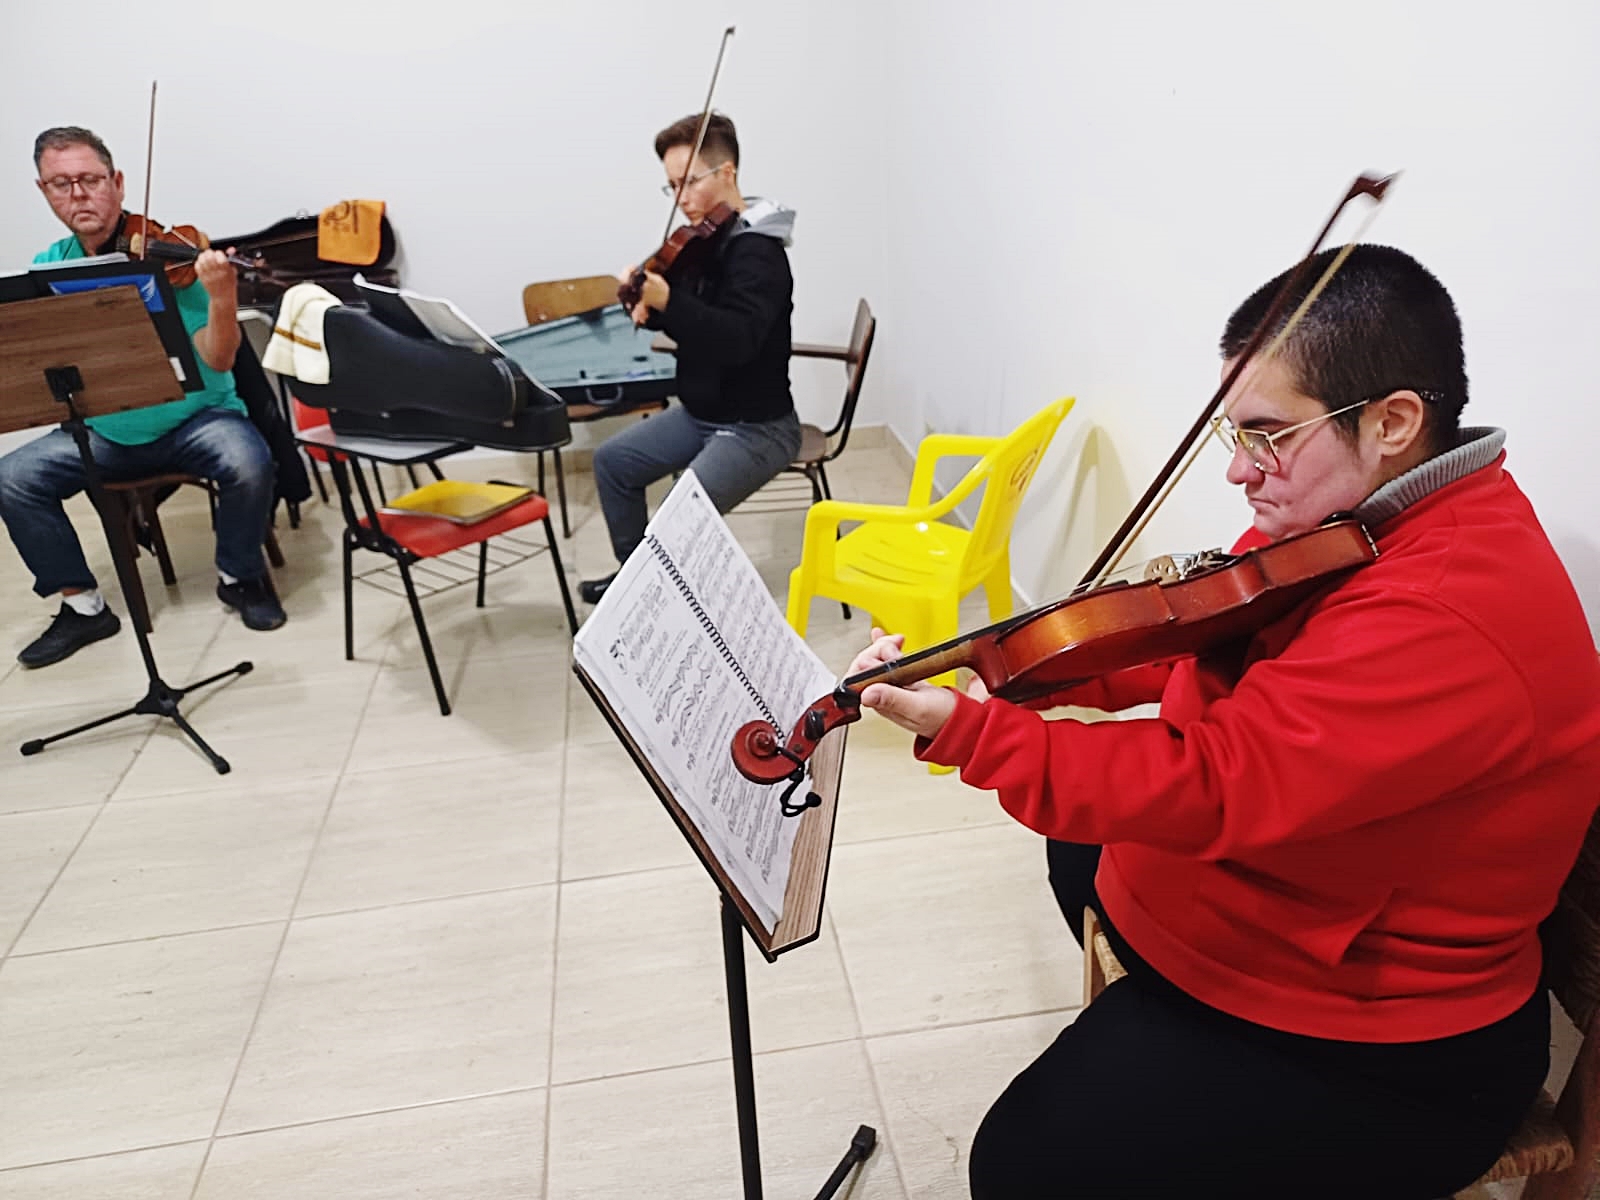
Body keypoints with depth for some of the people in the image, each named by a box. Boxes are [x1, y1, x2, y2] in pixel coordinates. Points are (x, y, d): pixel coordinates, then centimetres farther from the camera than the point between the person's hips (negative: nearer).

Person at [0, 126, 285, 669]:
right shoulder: (47, 270, 3)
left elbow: (216, 361, -19)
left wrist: (222, 300, -37)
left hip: (195, 417, -4)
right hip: (103, 431, 4)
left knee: (249, 464, -32)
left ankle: (239, 576, -4)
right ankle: (83, 605, 4)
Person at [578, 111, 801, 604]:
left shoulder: (757, 252, -20)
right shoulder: (701, 242, 5)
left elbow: (737, 340, -35)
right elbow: (688, 318, 13)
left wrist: (666, 301, -43)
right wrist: (649, 306, -9)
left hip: (757, 426, -9)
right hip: (698, 412, 9)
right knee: (613, 459, 13)